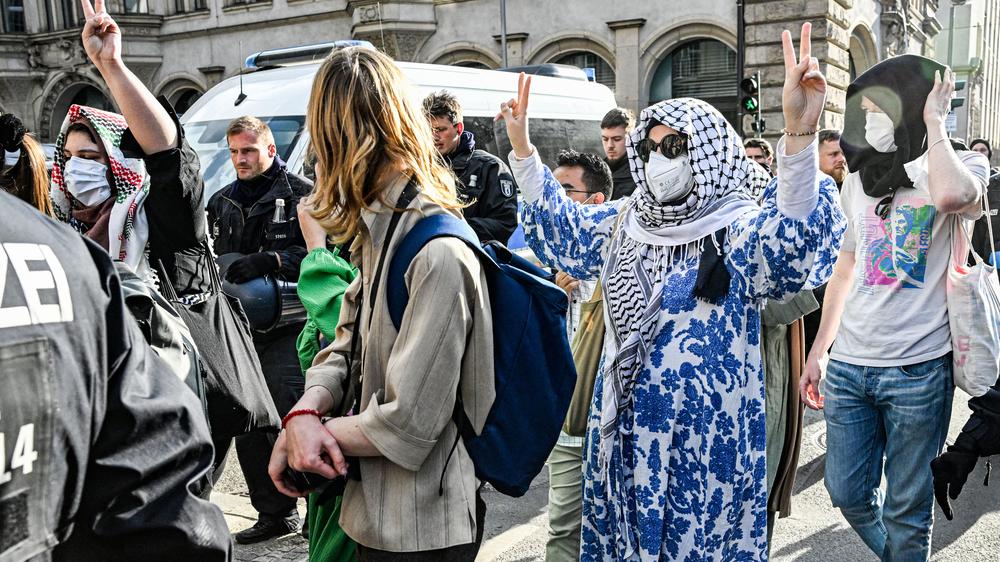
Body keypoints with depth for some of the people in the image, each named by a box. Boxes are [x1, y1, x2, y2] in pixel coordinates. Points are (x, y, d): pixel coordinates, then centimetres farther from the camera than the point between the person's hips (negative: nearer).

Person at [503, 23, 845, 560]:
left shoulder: (738, 229, -14)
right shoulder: (626, 222, 6)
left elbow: (790, 239, -35)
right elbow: (562, 225, 23)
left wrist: (799, 136, -50)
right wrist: (522, 147, 16)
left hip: (704, 435, -6)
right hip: (622, 423, 6)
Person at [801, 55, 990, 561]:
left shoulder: (963, 167, -4)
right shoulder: (860, 179, 11)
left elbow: (953, 196, -31)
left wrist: (934, 122, -15)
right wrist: (817, 352, 18)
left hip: (917, 370, -5)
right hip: (847, 366, 5)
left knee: (906, 510, 6)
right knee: (848, 495, 12)